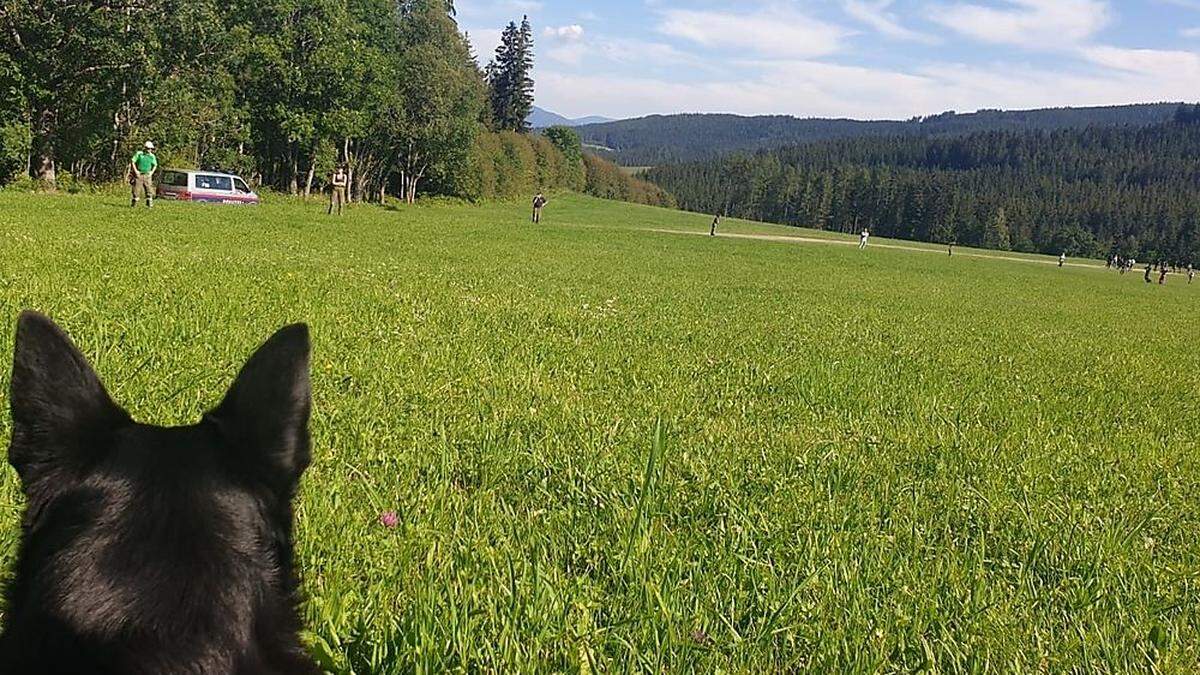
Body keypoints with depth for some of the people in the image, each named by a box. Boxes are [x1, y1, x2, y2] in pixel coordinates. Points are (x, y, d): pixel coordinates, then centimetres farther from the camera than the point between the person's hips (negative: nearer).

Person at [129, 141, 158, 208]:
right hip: (139, 175, -2)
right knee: (136, 189, -1)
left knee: (149, 189, -2)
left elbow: (155, 166, 13)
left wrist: (152, 172, -2)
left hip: (147, 175, 2)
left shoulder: (152, 156, 4)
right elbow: (133, 162, -3)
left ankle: (149, 204, 3)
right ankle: (133, 203, 8)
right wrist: (135, 171, -11)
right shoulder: (139, 154, -5)